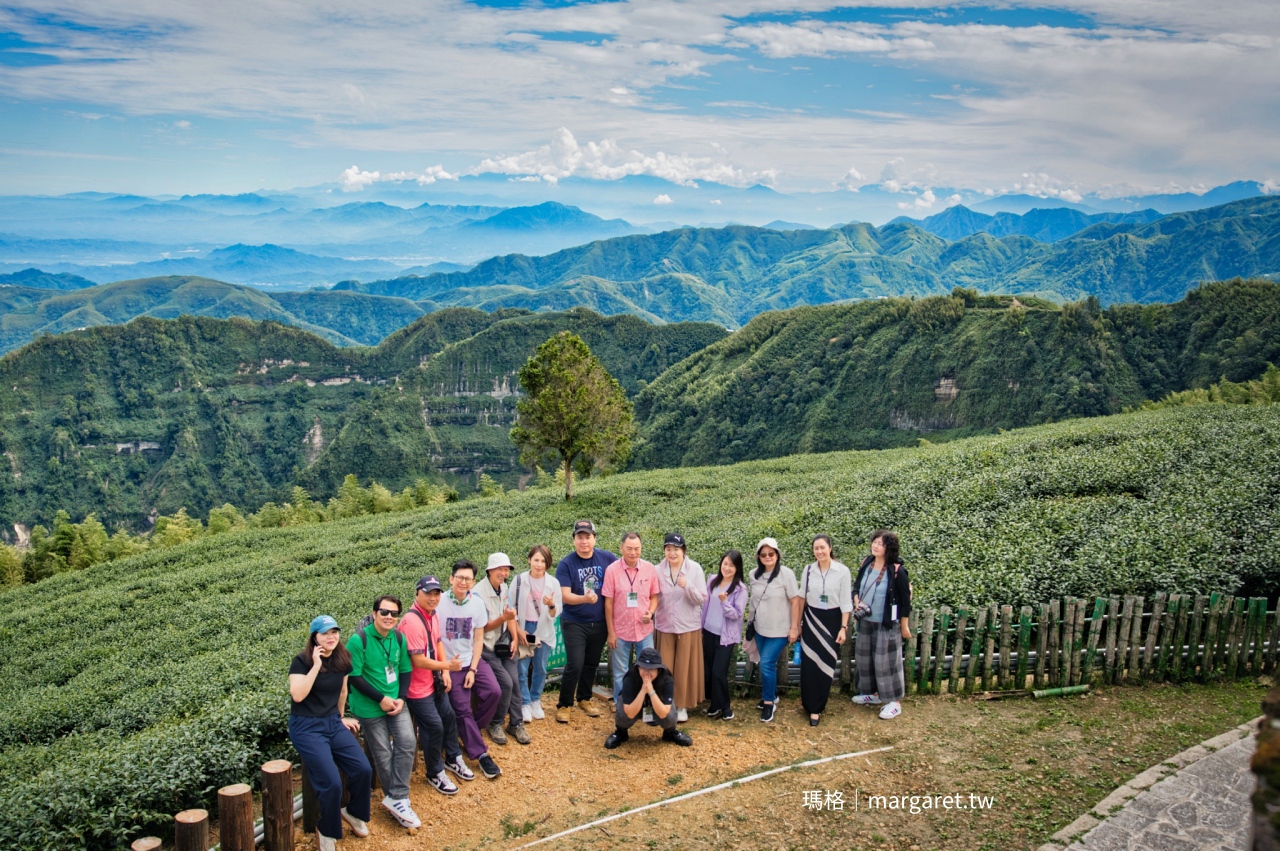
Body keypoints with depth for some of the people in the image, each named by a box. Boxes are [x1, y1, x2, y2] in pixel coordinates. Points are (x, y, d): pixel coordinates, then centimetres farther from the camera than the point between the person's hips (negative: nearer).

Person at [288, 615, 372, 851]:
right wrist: (316, 665, -26)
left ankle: (353, 812, 19)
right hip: (307, 727, -5)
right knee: (332, 783, -18)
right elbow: (297, 695, -26)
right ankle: (326, 831, 9)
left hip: (333, 723, 6)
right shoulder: (302, 661, -12)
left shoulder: (342, 660, 4)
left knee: (363, 770, -10)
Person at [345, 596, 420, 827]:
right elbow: (353, 677, -16)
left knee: (407, 743, -10)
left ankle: (396, 799, 1)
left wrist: (401, 698, -8)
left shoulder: (399, 638, 1)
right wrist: (381, 699, -17)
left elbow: (405, 671, 8)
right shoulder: (358, 640, -16)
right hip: (370, 708, -4)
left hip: (396, 702, 4)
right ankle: (397, 798, 22)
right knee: (383, 756, 3)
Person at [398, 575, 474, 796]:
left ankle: (453, 758, 42)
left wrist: (445, 672, 2)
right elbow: (419, 660, -27)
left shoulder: (432, 615, 2)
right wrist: (448, 665, -23)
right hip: (418, 687, -9)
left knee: (449, 717, 20)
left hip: (435, 681, 9)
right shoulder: (412, 621, -27)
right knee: (434, 727, -1)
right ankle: (435, 774, 19)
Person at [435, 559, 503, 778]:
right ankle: (481, 755, 5)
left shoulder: (477, 603, -3)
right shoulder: (439, 603, -14)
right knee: (462, 709, -6)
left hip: (473, 660, 3)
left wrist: (472, 669, -5)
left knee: (493, 692, -15)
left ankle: (470, 733, 9)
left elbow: (478, 639, 2)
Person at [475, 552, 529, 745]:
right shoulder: (479, 593, -20)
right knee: (505, 683, -14)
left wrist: (515, 639, -6)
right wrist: (504, 618, -31)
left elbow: (511, 615, 5)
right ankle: (495, 724, 6)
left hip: (505, 644, 6)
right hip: (488, 648, -6)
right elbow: (483, 627, -17)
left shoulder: (503, 587, 2)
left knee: (514, 681, -3)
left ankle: (516, 724, 13)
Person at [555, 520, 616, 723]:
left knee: (592, 664, 15)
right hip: (574, 623, -3)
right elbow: (565, 595, -17)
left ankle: (585, 699, 35)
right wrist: (585, 598, -35)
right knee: (575, 665, -7)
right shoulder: (566, 564, -11)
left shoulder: (608, 559, -5)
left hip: (600, 623, 3)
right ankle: (564, 705, 9)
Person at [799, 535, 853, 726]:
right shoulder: (808, 570, -1)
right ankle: (812, 706, 15)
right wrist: (798, 623, 8)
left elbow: (846, 602, -6)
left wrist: (844, 627, -9)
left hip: (832, 621, -2)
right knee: (809, 664, 2)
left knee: (826, 665, 3)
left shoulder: (842, 571, -8)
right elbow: (801, 598, 6)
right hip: (811, 620, 2)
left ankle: (817, 707, 15)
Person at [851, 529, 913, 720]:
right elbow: (857, 586, 14)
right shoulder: (866, 564, 0)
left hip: (887, 624, -7)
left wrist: (904, 626, -8)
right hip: (866, 621, 7)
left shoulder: (897, 570, -17)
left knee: (886, 660, -2)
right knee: (865, 658, 16)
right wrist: (857, 601, -5)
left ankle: (895, 702, 11)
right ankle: (873, 694, 34)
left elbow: (905, 600, -11)